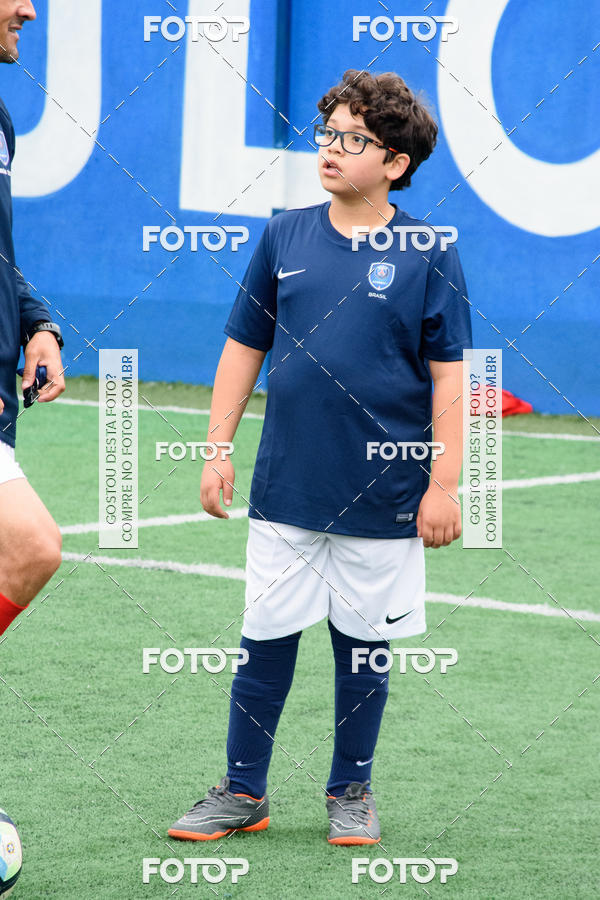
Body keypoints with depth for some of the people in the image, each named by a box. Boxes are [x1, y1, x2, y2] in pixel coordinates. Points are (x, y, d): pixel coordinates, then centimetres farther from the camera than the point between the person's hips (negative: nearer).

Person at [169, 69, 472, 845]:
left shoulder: (428, 256, -4)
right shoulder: (285, 238, 4)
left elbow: (449, 376, -3)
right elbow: (243, 348, 11)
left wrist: (444, 485, -7)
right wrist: (217, 449, 6)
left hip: (383, 500, -2)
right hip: (285, 489, 2)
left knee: (363, 649, 8)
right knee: (265, 642, 6)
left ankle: (351, 794, 23)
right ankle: (243, 793, 18)